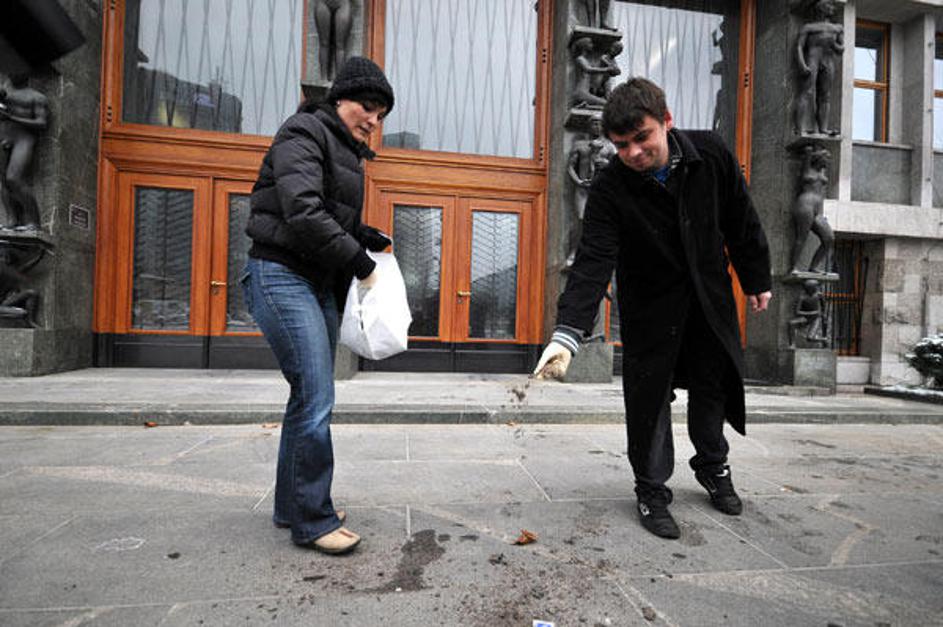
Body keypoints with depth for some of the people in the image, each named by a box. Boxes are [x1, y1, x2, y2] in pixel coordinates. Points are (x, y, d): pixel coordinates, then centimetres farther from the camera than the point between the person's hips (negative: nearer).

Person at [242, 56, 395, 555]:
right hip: (282, 275, -9)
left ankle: (292, 505, 24)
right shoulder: (304, 133, -6)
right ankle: (312, 521, 1)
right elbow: (303, 213, -21)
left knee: (311, 397, 11)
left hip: (319, 283, 9)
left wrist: (366, 238, 4)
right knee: (316, 397, -13)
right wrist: (360, 264, -17)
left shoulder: (347, 153, 21)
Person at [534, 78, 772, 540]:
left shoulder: (710, 154, -12)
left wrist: (757, 280, 7)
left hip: (709, 296, 4)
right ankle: (651, 491, 17)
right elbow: (593, 261, -33)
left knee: (713, 384, 14)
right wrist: (568, 332, -45)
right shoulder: (609, 188, -22)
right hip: (650, 305, -3)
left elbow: (741, 222, 1)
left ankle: (712, 467, 40)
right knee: (648, 396, -3)